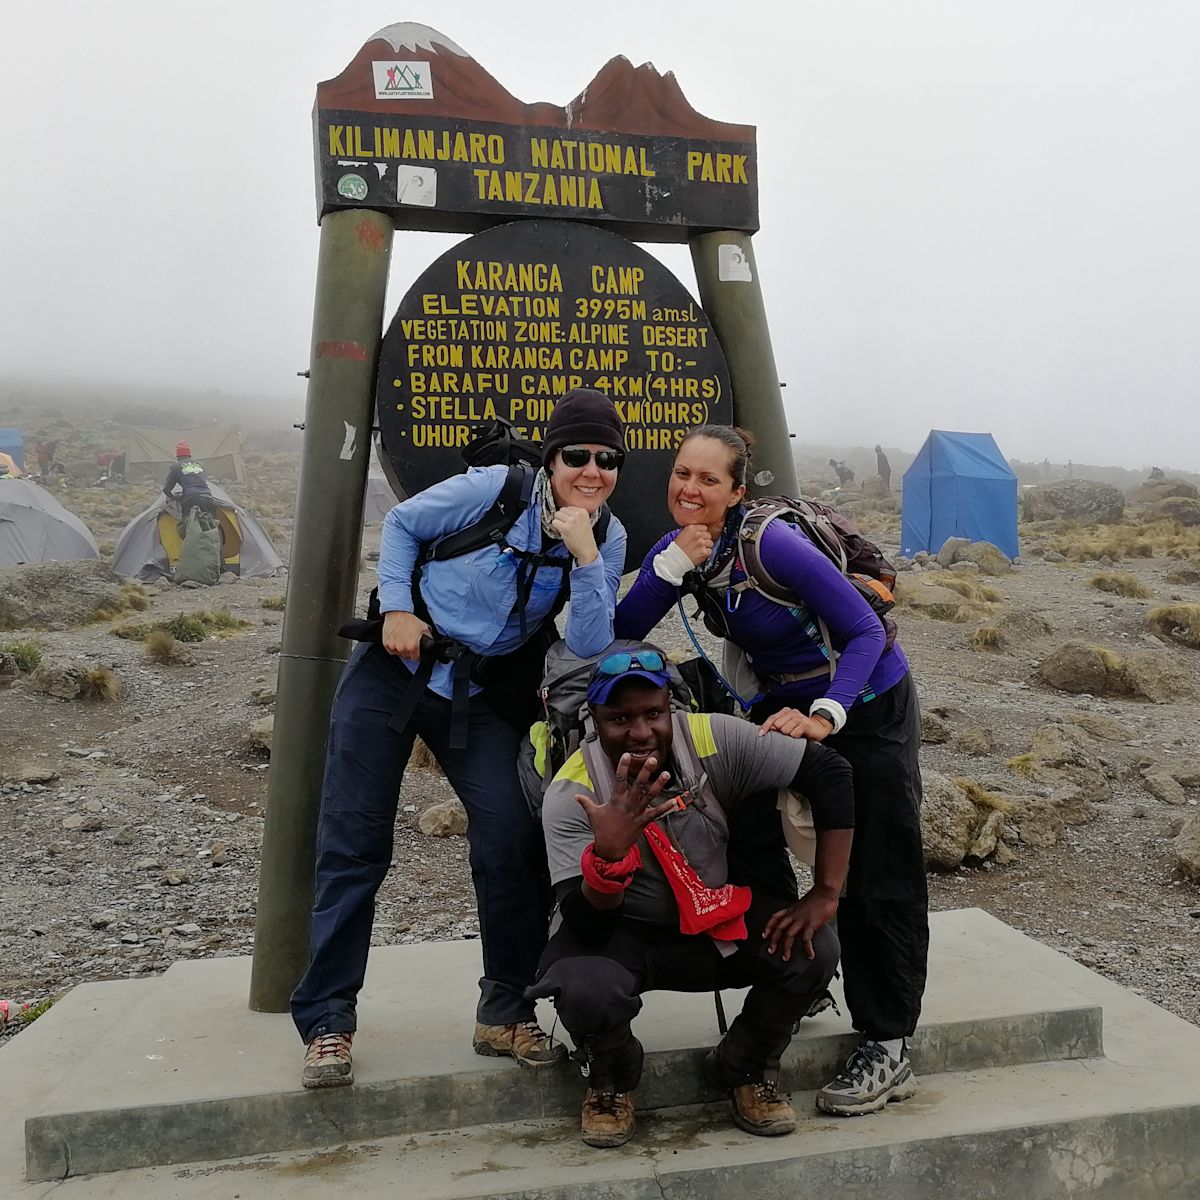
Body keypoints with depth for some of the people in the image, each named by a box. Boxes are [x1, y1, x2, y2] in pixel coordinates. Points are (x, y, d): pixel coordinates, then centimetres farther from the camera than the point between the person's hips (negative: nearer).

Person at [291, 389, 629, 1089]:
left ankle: (507, 1015, 8)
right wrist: (397, 606, -11)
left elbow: (589, 647, -14)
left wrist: (584, 555, -25)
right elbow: (401, 524, 2)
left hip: (482, 696, 2)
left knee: (515, 838, -12)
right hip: (396, 666, -2)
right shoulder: (495, 489, -13)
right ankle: (327, 1021, 12)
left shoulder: (608, 540, -5)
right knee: (355, 843, -1)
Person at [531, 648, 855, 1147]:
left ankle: (745, 1068, 9)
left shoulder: (715, 740, -21)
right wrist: (607, 852, -48)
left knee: (812, 950, -22)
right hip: (622, 933, -2)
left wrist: (826, 894, -19)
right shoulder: (571, 794, -23)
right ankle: (611, 1080, 6)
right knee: (584, 989, -34)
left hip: (719, 919, 2)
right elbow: (587, 928, -28)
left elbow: (830, 773, -17)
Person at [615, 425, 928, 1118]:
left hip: (867, 706, -6)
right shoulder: (681, 549, -7)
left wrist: (824, 718, -39)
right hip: (785, 703, 6)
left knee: (877, 882, -2)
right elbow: (621, 634, -14)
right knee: (744, 832, 0)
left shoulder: (772, 543, -27)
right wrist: (673, 564, -27)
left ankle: (888, 1050, 10)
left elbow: (867, 631, -26)